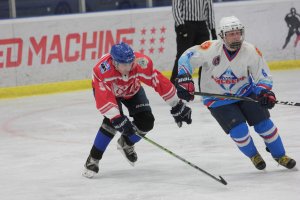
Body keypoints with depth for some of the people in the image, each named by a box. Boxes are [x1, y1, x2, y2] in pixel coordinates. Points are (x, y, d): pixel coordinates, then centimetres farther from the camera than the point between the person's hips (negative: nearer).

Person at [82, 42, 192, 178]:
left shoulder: (141, 63, -36)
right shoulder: (103, 69, -43)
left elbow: (160, 83, -29)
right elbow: (103, 99, -45)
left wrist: (177, 107, -23)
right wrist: (118, 119, -51)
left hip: (132, 90, 4)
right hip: (106, 90, -3)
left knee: (146, 122, -11)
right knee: (112, 121, -28)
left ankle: (126, 144, 21)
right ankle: (93, 159, -16)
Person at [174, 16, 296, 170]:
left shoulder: (251, 51, -17)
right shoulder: (211, 49, -24)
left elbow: (263, 76, -8)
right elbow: (186, 58, -15)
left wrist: (265, 92, -27)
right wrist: (184, 80, -26)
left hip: (245, 92, 2)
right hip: (218, 99, -2)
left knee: (263, 122, -7)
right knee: (239, 130, -16)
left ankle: (280, 156, 14)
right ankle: (253, 156, 14)